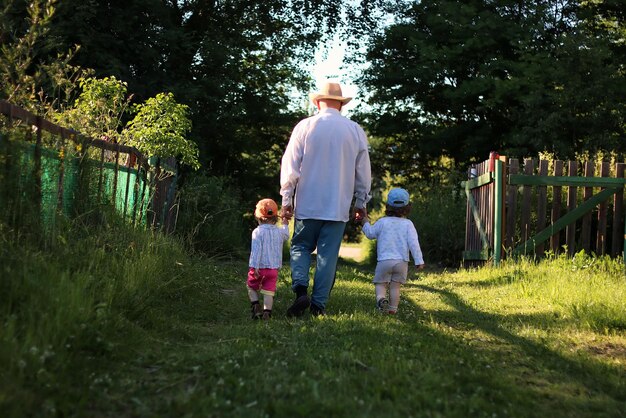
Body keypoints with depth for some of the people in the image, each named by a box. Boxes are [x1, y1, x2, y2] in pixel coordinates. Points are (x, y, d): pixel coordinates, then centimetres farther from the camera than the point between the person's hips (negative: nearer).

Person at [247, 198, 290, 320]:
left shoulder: (258, 232, -11)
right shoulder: (280, 231, 5)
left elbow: (256, 250, -18)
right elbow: (286, 236, 30)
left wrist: (255, 266, -19)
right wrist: (285, 224, 46)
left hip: (259, 268, -3)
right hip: (274, 268, 3)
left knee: (251, 288, 16)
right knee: (269, 292, 5)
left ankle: (256, 305, 0)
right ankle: (267, 312, -5)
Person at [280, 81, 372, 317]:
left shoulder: (304, 127, -3)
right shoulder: (355, 131, 3)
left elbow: (290, 166, -3)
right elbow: (364, 172, 9)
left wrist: (286, 200, 5)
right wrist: (361, 202, 19)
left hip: (307, 203, -1)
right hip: (339, 207, 1)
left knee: (300, 247, 13)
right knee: (328, 255, 7)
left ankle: (300, 290, -7)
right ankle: (319, 304, 7)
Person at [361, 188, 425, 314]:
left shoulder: (382, 222, 1)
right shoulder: (408, 224, 1)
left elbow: (370, 233, 12)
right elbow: (414, 243, -5)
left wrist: (366, 223, 32)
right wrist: (419, 260, -3)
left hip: (384, 260, -1)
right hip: (402, 261, 1)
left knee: (380, 283, 6)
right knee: (395, 286, 9)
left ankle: (381, 298, -22)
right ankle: (393, 308, 8)